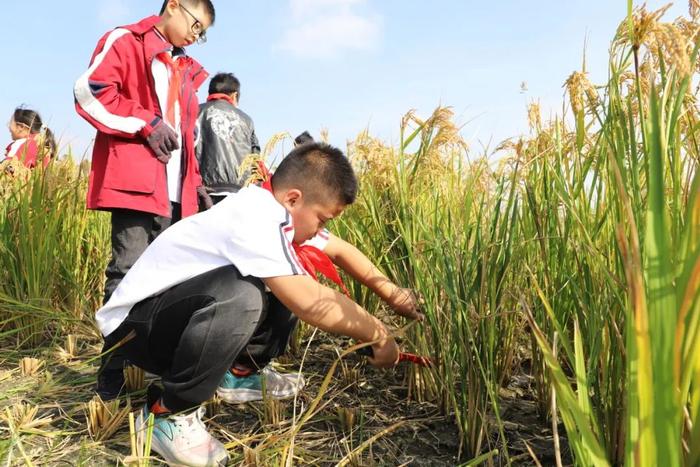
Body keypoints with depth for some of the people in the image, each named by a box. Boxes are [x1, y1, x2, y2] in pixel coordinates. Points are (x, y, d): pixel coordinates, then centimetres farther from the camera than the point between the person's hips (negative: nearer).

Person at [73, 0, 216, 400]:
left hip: (174, 190, 8)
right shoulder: (124, 42, 5)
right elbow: (90, 91, -9)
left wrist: (195, 182, 19)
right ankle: (112, 371, -3)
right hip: (134, 180, -8)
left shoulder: (185, 71, 27)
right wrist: (146, 122, -14)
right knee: (129, 271, -11)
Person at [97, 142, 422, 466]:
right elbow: (310, 303, -38)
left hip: (192, 312, 9)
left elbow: (339, 249, 11)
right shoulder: (255, 217, -31)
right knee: (240, 296, -36)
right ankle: (168, 413, -16)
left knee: (288, 294, 2)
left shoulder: (277, 209, -2)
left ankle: (237, 374, 17)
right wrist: (378, 335, -23)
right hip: (133, 323, -9)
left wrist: (390, 292, 5)